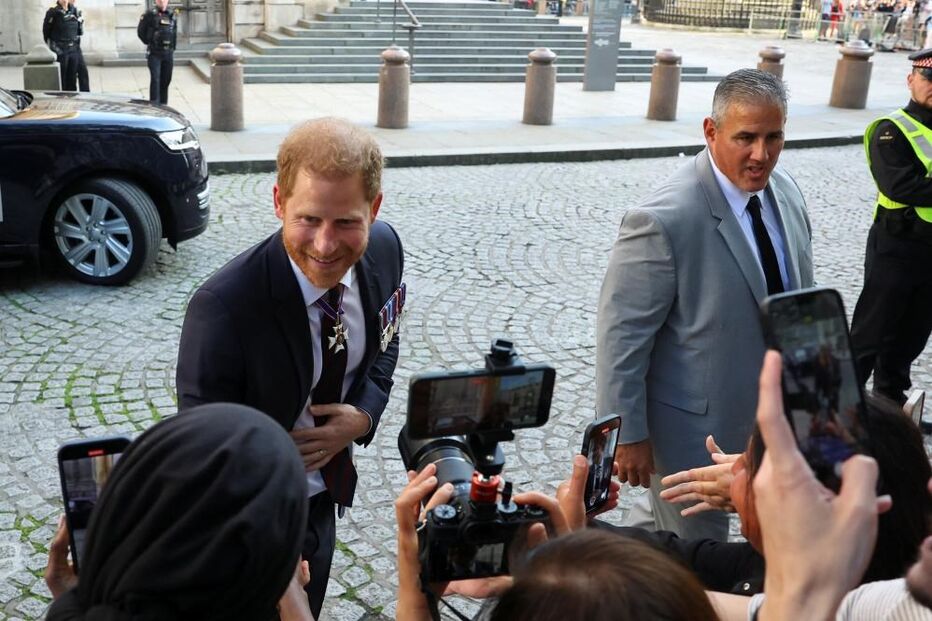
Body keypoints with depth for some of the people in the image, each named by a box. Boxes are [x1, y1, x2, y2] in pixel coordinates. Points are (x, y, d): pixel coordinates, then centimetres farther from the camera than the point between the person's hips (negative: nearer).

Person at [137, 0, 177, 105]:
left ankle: (163, 105, 17)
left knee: (166, 80, 8)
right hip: (154, 53, -4)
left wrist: (172, 47, 13)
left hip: (168, 53, 4)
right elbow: (141, 31, 2)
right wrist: (150, 43, 5)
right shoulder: (150, 14, -5)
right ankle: (154, 105, -11)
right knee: (155, 79, -12)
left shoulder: (172, 15, 9)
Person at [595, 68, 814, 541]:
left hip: (778, 414, 7)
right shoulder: (665, 220, -26)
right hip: (695, 428, -7)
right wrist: (628, 435, -17)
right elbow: (621, 335, -21)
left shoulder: (785, 191, -1)